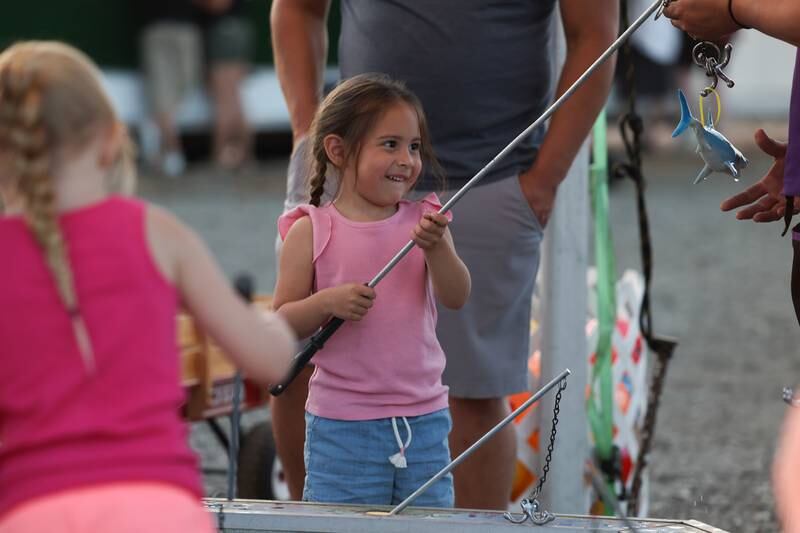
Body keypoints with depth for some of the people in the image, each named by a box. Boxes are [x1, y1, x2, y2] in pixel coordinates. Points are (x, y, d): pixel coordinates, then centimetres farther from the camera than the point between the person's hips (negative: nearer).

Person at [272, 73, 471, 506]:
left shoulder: (423, 221, 4)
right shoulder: (312, 231, -3)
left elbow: (456, 297, -8)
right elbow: (281, 325, -3)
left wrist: (436, 247, -26)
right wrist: (327, 302, -23)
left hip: (423, 420, 3)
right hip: (342, 425, -3)